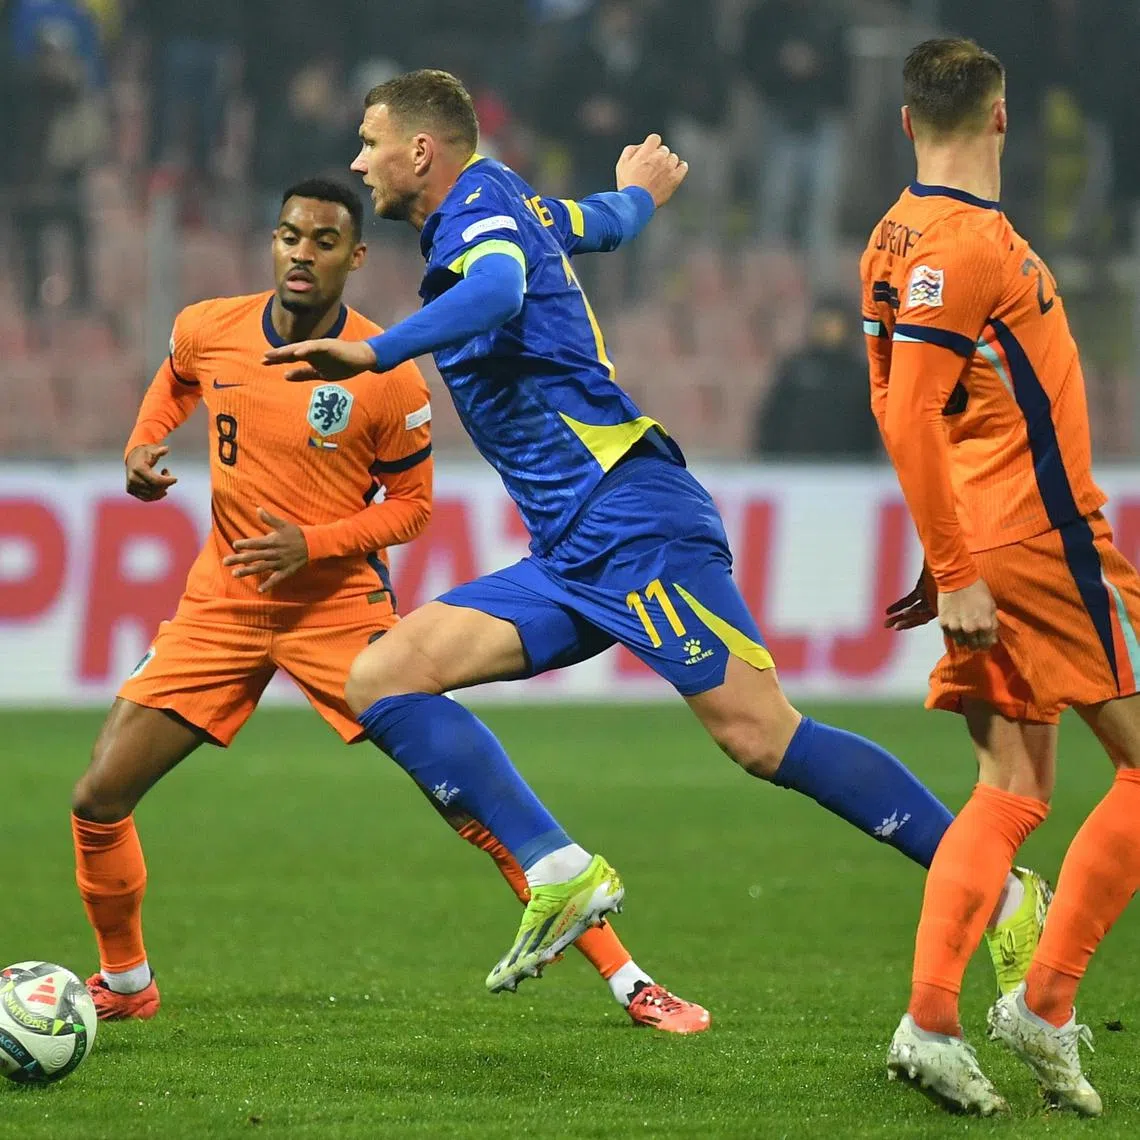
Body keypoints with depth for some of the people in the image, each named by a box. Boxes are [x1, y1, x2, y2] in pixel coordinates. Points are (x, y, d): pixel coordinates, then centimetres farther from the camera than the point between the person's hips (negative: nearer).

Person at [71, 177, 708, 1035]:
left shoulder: (387, 377, -16)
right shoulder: (209, 330, -5)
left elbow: (410, 506, -4)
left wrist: (313, 543, -19)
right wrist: (143, 445, 3)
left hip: (341, 607, -3)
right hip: (222, 603, 4)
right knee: (100, 798, -4)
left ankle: (626, 979, -5)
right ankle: (125, 982, 22)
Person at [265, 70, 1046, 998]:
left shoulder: (479, 204, -6)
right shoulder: (514, 210, 21)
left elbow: (499, 291, -29)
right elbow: (604, 222, 43)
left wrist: (376, 353, -38)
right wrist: (639, 192, 66)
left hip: (628, 519, -10)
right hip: (568, 557, 10)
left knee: (763, 737, -17)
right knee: (380, 680, -2)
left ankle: (1001, 894, -11)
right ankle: (557, 870, -13)